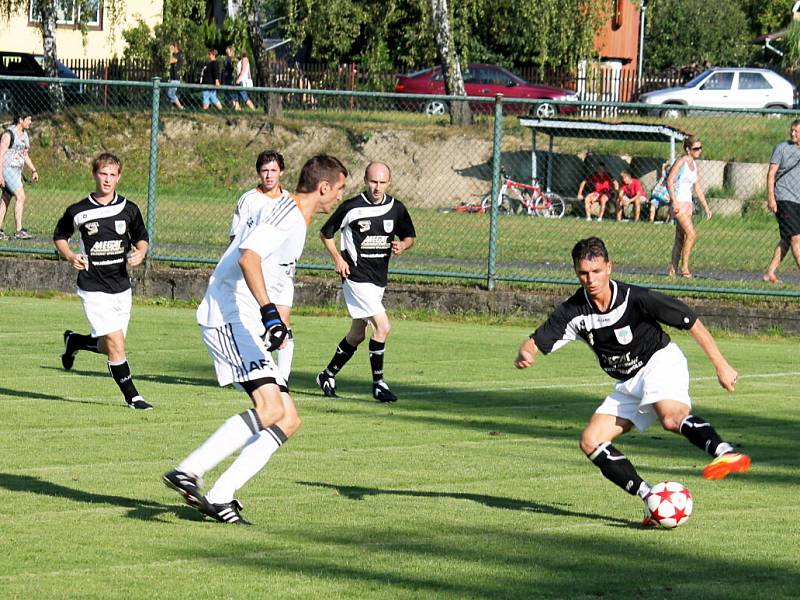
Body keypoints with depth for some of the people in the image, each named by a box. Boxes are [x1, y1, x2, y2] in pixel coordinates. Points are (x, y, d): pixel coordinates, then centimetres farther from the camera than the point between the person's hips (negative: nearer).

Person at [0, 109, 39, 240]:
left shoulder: (24, 134, 14)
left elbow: (25, 155, 24)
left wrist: (33, 170, 17)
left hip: (17, 171, 9)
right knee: (20, 196, -16)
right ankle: (19, 231, -19)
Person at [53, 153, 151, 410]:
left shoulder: (128, 209, 1)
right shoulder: (78, 212, -5)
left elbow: (142, 238, 15)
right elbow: (59, 236, 10)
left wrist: (140, 253, -7)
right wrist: (70, 256, -8)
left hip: (121, 286, 4)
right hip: (93, 289, -4)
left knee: (109, 347, 11)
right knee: (115, 343, -13)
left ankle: (74, 341, 40)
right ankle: (131, 396, 0)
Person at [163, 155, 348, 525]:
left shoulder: (293, 216, 21)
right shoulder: (288, 213, -11)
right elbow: (248, 256, -26)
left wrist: (273, 326, 37)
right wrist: (269, 311, -37)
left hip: (247, 326, 11)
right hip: (227, 317, -11)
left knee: (288, 421, 3)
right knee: (269, 407, -27)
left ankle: (219, 497, -4)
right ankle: (188, 473, -29)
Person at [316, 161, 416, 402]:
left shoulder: (396, 208, 2)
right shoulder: (351, 208, -10)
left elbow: (410, 236, 16)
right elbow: (325, 233, 3)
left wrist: (402, 245, -7)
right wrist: (338, 259, -7)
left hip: (379, 279, 6)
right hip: (356, 277, -6)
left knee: (357, 334, 15)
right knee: (382, 327, -16)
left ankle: (328, 375, 32)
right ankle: (378, 384, -6)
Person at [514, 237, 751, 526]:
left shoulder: (635, 298, -21)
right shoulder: (572, 312, -8)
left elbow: (690, 321, -14)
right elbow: (536, 342, -5)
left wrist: (721, 365, -13)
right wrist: (524, 355, -31)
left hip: (660, 361, -6)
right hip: (628, 384, 6)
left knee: (671, 417, -38)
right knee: (591, 442, -7)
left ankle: (725, 453, -59)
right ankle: (652, 500, -12)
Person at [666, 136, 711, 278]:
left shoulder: (694, 164, 15)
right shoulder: (681, 162, -9)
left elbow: (697, 188, 21)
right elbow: (669, 180, -15)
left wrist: (705, 206, 18)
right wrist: (674, 201, -23)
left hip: (688, 202, 8)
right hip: (679, 202, -8)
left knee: (681, 238, 7)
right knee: (691, 234, -15)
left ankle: (673, 269, 11)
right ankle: (684, 266, -9)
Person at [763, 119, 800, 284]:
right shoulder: (782, 148, -1)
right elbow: (771, 174, -3)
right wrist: (771, 198, -12)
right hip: (784, 198, -6)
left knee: (787, 240, 4)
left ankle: (770, 273, 9)